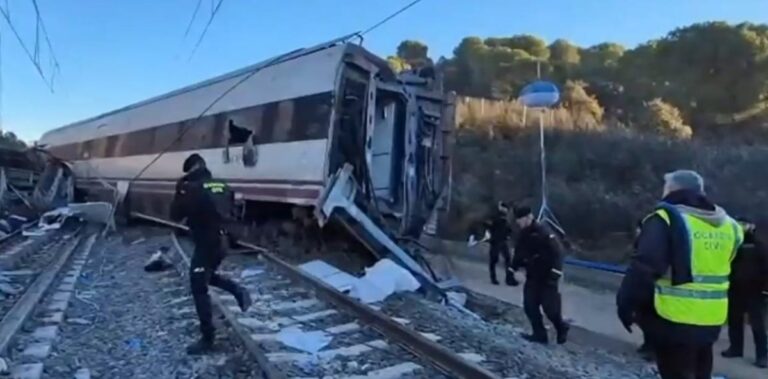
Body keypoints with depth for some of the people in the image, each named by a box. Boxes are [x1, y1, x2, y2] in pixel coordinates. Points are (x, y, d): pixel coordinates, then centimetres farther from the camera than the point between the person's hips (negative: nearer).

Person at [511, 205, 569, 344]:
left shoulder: (543, 232, -18)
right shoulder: (523, 235, 7)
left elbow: (557, 251, -21)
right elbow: (519, 254, 18)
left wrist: (556, 273, -23)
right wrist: (513, 268, 10)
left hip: (547, 277, -7)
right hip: (532, 277, 7)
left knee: (550, 308, -4)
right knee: (530, 306, 4)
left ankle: (562, 329, 24)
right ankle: (539, 334, 17)